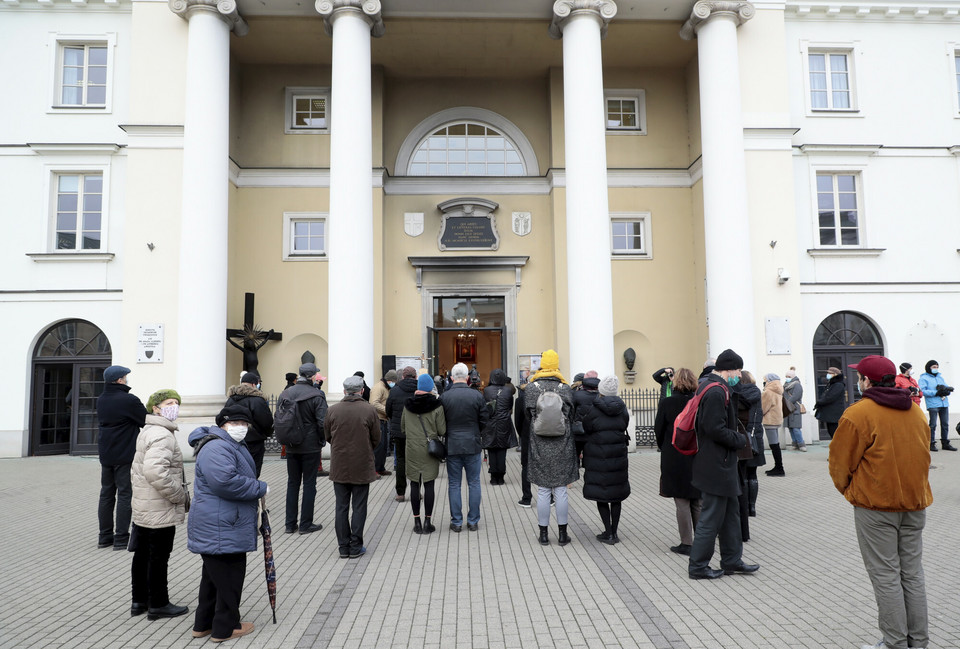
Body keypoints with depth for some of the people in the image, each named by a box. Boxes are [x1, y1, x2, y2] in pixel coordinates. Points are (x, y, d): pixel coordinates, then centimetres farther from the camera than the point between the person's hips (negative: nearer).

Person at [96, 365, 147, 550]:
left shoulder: (101, 401, 9)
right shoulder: (129, 400, -16)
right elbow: (147, 420, -11)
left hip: (105, 456, 7)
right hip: (126, 456, -7)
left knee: (106, 494, 13)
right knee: (124, 495, -1)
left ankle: (105, 536, 19)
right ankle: (121, 538, 0)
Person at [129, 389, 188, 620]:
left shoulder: (145, 432, 14)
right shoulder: (162, 435, -21)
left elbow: (137, 468, 23)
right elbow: (155, 472, -32)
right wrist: (181, 496, -22)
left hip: (142, 508, 10)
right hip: (161, 511, -10)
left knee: (142, 554, 19)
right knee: (158, 557, 2)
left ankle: (139, 600, 32)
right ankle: (158, 604, 14)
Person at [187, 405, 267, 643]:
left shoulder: (233, 446, 17)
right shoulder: (217, 448, -20)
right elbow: (226, 481, -32)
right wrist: (260, 488, -21)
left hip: (215, 528, 12)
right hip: (222, 530, -11)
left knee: (214, 575, 20)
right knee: (228, 576, 1)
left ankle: (204, 624, 32)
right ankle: (225, 627, 14)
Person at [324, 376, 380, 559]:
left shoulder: (332, 410, -5)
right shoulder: (369, 410, -11)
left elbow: (328, 436, 6)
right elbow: (376, 439, -2)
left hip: (339, 466, 2)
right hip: (362, 466, -2)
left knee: (341, 507, 11)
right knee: (359, 507, 8)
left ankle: (344, 547, 17)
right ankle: (356, 547, 12)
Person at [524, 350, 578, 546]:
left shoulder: (531, 388, -4)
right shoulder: (565, 388, -4)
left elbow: (527, 416, 3)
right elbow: (571, 415, 2)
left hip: (539, 448, 0)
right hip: (562, 448, 0)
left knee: (543, 492, 6)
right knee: (561, 491, 6)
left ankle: (543, 534, 13)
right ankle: (562, 533, 13)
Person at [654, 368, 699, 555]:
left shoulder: (666, 403, -11)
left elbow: (659, 431, -5)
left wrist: (664, 449, 12)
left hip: (674, 459, -3)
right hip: (698, 458, 3)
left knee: (682, 502, 4)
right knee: (698, 501, 14)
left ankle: (686, 543, 7)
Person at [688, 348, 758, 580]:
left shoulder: (708, 385, 12)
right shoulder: (716, 392, -22)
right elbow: (715, 429, -26)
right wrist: (740, 440, -13)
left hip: (722, 463, 11)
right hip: (716, 464, -11)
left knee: (731, 511, 19)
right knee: (712, 516, -1)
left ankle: (732, 560, 30)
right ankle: (698, 566, 10)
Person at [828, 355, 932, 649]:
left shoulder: (858, 414, -14)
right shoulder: (915, 410, 8)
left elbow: (840, 462, -9)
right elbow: (922, 455, 18)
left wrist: (847, 488, 10)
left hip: (876, 505, -7)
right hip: (916, 503, 7)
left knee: (885, 576, 2)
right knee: (912, 573, 15)